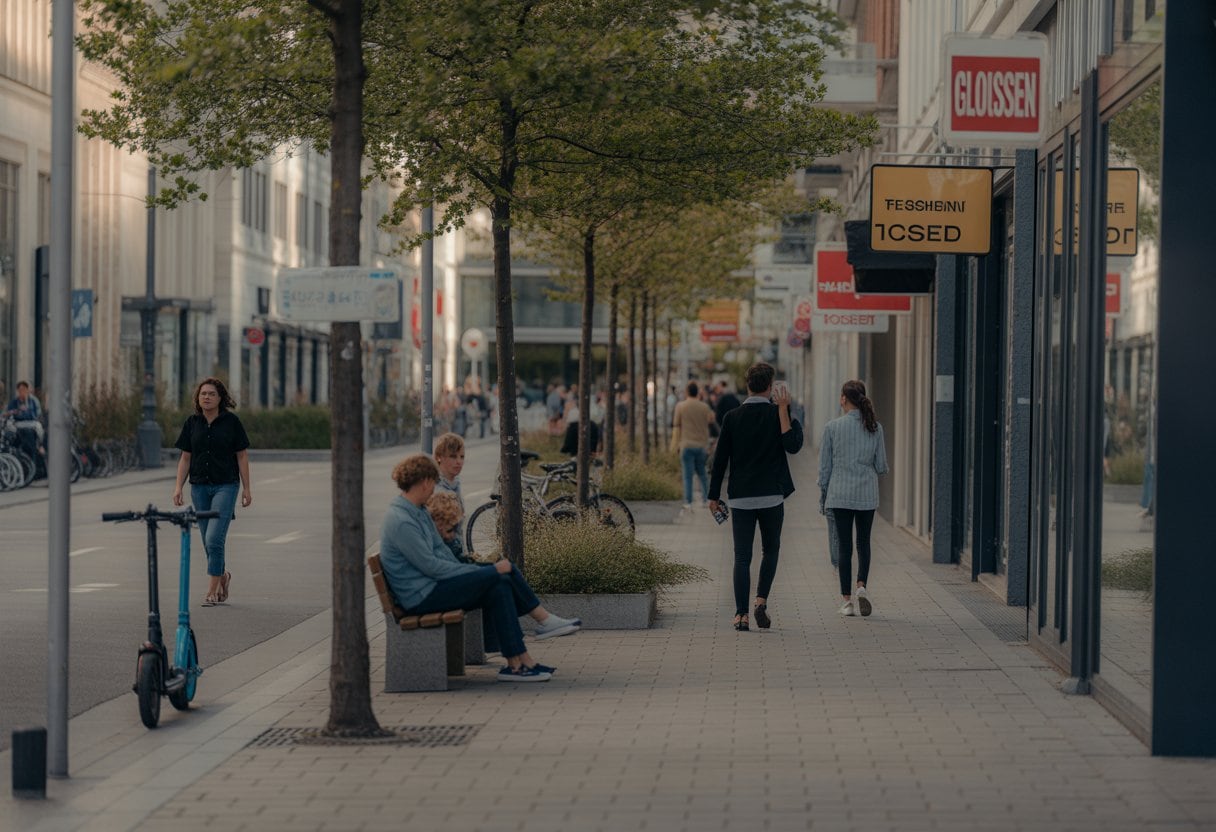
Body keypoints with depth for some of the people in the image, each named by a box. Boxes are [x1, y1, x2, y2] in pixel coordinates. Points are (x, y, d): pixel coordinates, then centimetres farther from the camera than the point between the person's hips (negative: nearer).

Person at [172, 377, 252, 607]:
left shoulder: (231, 421, -3)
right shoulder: (192, 423, 6)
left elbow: (242, 456, 0)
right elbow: (185, 457, 9)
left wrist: (246, 488, -2)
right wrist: (178, 487, 1)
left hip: (225, 486, -4)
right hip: (199, 487, 4)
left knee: (214, 538, -13)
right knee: (209, 542, 10)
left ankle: (212, 591, -7)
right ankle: (223, 576, 35)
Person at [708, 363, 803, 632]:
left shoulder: (732, 417, 1)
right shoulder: (777, 414, -4)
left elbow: (720, 458, 2)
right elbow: (793, 445, -14)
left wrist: (714, 496, 8)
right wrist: (783, 410, -10)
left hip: (741, 498, 1)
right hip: (772, 496, -1)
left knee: (742, 556, 3)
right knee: (771, 550, 17)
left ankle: (741, 614, -2)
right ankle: (761, 600, 1)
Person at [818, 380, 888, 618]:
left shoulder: (832, 427, -7)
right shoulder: (875, 427, -1)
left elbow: (825, 466, -3)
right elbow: (881, 466, 2)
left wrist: (822, 497, 8)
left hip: (840, 493, -1)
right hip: (867, 493, 2)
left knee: (844, 545, 4)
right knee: (863, 543, 14)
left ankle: (847, 599, 5)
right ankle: (861, 586, -7)